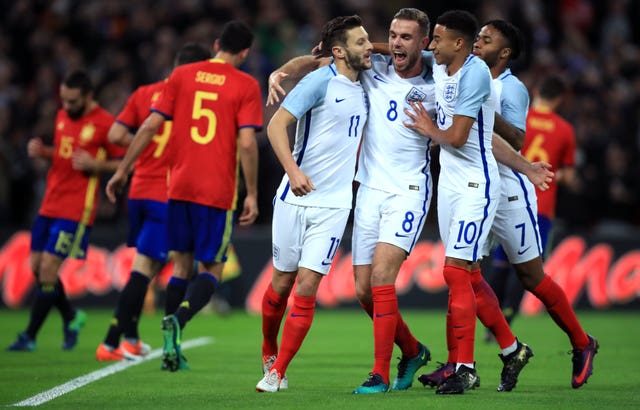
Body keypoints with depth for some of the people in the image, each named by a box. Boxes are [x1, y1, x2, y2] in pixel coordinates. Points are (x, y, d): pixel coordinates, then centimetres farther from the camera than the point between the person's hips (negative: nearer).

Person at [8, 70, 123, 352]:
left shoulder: (105, 124, -10)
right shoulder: (62, 116, 12)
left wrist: (94, 165, -20)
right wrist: (42, 151, 6)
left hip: (76, 210, -8)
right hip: (50, 205, 8)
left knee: (48, 268, -10)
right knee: (37, 266, 7)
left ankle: (30, 336, -1)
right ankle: (70, 316, 29)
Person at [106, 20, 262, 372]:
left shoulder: (182, 75, 7)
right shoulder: (246, 86, -2)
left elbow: (151, 125, 3)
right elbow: (247, 143, -10)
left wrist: (123, 169, 9)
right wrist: (252, 195, -4)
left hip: (179, 186, 3)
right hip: (218, 192, -3)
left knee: (182, 264, 15)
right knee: (210, 271, 5)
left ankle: (172, 349, 9)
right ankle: (178, 319, -24)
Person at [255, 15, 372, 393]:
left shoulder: (362, 86, 10)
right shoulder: (320, 82, -9)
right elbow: (276, 124, -14)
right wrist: (293, 170, -26)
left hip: (334, 204, 4)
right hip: (295, 199, -4)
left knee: (307, 287, -6)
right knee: (282, 282, 7)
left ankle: (277, 373, 0)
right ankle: (269, 352, 33)